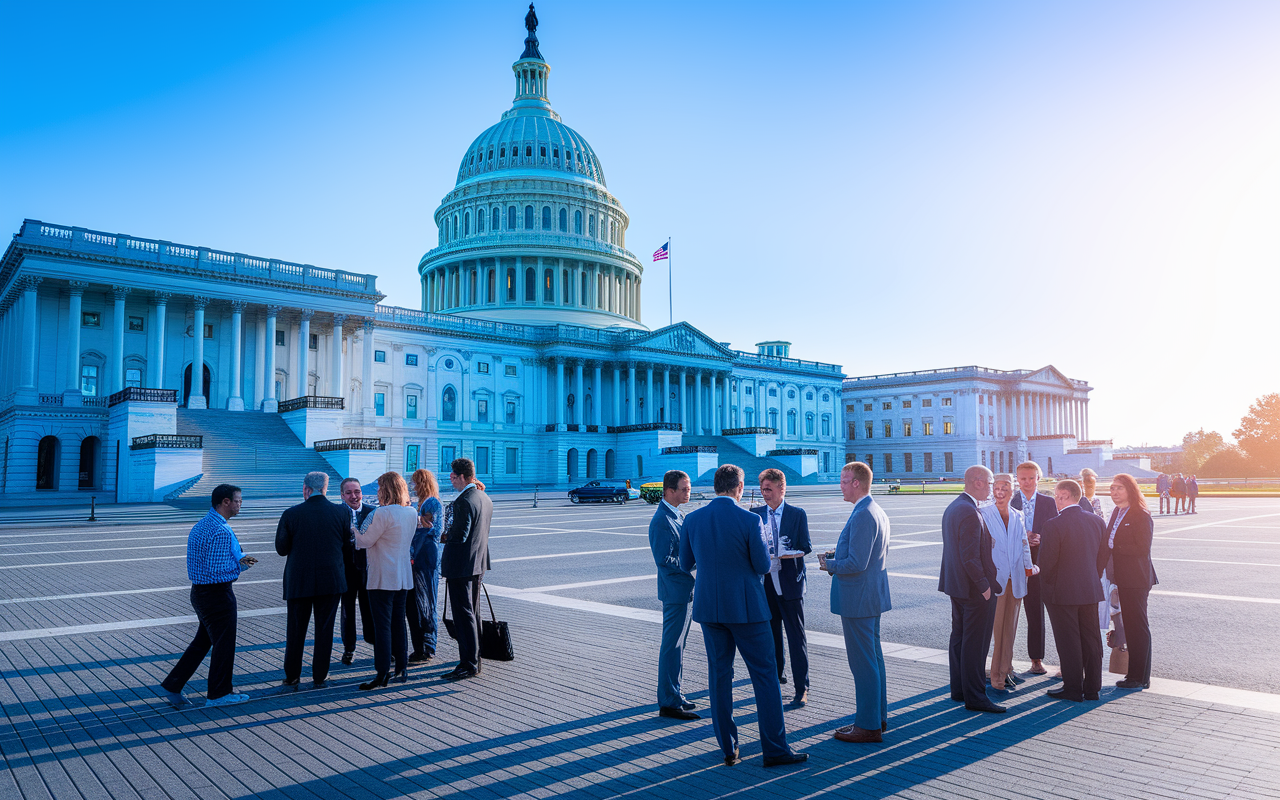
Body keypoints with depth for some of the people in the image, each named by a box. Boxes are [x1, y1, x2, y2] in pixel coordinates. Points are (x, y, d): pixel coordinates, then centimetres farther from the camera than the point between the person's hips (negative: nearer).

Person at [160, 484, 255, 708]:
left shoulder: (200, 526, 10)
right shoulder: (222, 531, -23)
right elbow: (217, 570, -25)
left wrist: (239, 559, 8)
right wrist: (241, 564, -9)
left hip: (199, 592, 9)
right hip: (217, 594, -9)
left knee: (203, 640, 19)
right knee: (224, 642, 4)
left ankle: (173, 685, 21)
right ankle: (219, 694, 16)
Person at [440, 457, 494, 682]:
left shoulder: (464, 501, -20)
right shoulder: (485, 499, 10)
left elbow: (459, 535, -22)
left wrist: (445, 534, -3)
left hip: (461, 566, -9)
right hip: (479, 563, 10)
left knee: (463, 615, -3)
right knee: (473, 613, 17)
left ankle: (469, 665, 1)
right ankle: (474, 659, 26)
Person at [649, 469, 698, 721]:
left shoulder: (676, 515, 12)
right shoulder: (662, 520, -19)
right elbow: (664, 560, -23)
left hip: (684, 589, 10)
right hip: (675, 590, -10)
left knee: (677, 644, 18)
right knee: (672, 646, -2)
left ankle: (673, 695, 30)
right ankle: (668, 703, 7)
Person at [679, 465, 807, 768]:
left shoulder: (691, 519, -1)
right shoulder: (750, 520, -14)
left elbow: (685, 564, 6)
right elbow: (763, 566, -9)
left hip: (709, 606, 4)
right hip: (745, 606, -4)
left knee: (719, 674, 11)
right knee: (764, 674, 6)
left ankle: (728, 749, 17)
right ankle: (774, 749, 10)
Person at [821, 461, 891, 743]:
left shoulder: (862, 515, -22)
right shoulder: (878, 512, 12)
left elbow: (856, 564, -25)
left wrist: (829, 565, -8)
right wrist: (839, 558, 13)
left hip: (858, 599, -11)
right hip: (873, 595, 11)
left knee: (863, 662, -1)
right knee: (874, 658, 18)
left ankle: (868, 726, 7)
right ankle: (878, 716, 29)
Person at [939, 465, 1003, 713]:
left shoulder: (952, 508, 10)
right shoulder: (970, 513, -22)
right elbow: (970, 557, -24)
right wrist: (984, 586, -16)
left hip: (956, 585, 10)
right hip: (974, 589, -10)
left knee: (959, 638, 16)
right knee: (975, 643, -2)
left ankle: (959, 689, 26)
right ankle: (974, 697, 5)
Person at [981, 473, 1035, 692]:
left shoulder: (1017, 516, 11)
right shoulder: (984, 515, -3)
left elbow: (1024, 544, 13)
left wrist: (1029, 566, 0)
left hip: (1015, 579, 5)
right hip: (995, 579, -5)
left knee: (1010, 628, 11)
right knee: (995, 627, -4)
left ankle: (1005, 671, 22)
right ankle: (996, 677, 2)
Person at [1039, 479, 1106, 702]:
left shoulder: (1054, 525, -18)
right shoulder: (1097, 522, 3)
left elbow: (1047, 561, -15)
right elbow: (1103, 557, 10)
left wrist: (1047, 583, 3)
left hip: (1062, 592, -6)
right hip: (1091, 590, 6)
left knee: (1068, 642, 3)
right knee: (1091, 639, 13)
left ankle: (1073, 689, 10)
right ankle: (1092, 688, 21)